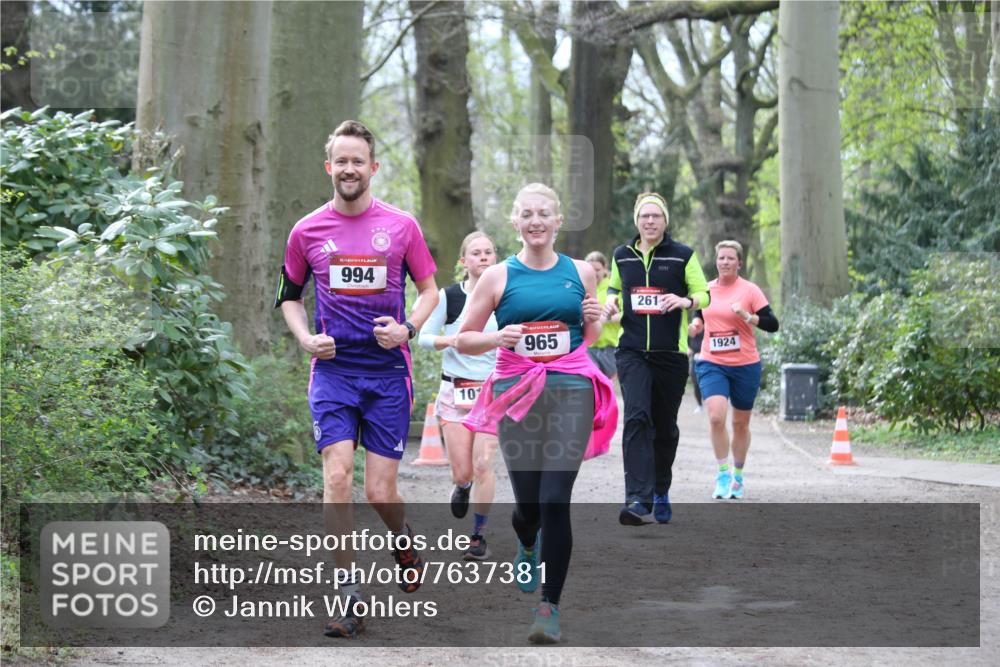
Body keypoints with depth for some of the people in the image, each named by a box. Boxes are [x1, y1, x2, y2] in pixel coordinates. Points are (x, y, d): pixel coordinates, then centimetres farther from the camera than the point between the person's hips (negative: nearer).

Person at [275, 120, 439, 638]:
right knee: (337, 476, -14)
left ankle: (403, 541, 35)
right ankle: (349, 597, -6)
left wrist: (407, 329, -7)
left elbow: (429, 289, 11)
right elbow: (289, 295, 17)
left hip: (388, 372, -1)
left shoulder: (402, 226, 2)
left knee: (380, 492, -1)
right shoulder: (307, 231, 4)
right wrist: (305, 338, -1)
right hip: (332, 369, 1)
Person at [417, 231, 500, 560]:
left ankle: (478, 536, 4)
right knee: (462, 472, -1)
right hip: (455, 389, 0)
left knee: (483, 464, -12)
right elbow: (424, 337, 0)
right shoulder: (449, 296, -2)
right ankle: (462, 486, 39)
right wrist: (453, 339, -18)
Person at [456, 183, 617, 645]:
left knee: (555, 501, -9)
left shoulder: (581, 272, 9)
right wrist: (497, 338, -12)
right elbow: (464, 340, 8)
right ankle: (527, 547, 42)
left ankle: (549, 607, -4)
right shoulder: (498, 277, 3)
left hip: (571, 393, 0)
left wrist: (594, 321, -1)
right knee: (528, 501, 3)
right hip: (517, 394, 0)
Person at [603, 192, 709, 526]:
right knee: (637, 418, -18)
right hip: (632, 352, 0)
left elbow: (704, 294, 4)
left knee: (665, 426, 9)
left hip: (671, 354, 0)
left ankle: (661, 491, 31)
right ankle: (638, 499, -25)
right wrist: (611, 302, 1)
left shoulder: (683, 255, 0)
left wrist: (685, 301, -17)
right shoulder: (621, 256, 8)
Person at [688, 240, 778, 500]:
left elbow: (772, 324, -8)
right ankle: (723, 473, -5)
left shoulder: (750, 290, -5)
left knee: (740, 423, 10)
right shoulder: (706, 290, 7)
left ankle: (737, 476, 28)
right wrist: (696, 324, 2)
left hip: (745, 365, -1)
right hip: (712, 364, 2)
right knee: (716, 417, -18)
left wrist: (747, 316, -23)